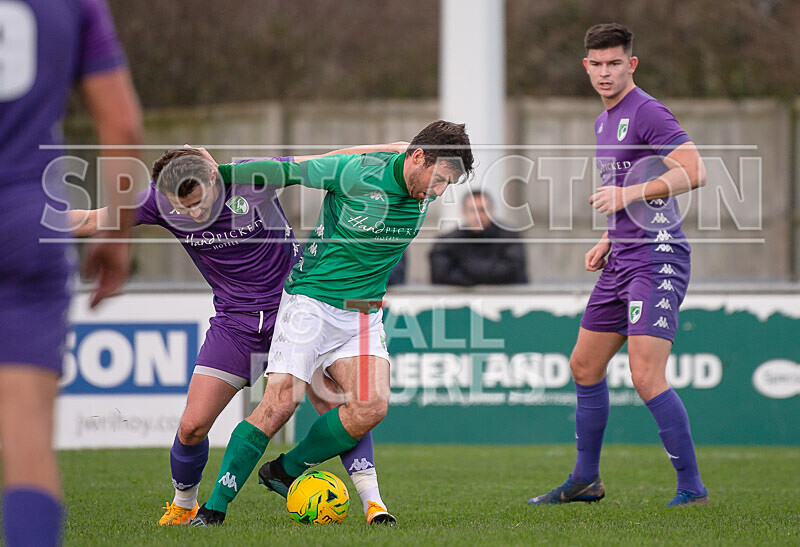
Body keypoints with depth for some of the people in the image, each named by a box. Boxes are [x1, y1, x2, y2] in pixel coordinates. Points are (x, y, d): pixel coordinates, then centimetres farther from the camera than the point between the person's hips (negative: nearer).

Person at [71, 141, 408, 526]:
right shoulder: (159, 201, -13)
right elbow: (91, 222, -4)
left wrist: (388, 149, -13)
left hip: (293, 306, -2)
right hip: (234, 322, 2)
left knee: (335, 408, -13)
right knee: (192, 427, -3)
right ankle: (183, 504, 23)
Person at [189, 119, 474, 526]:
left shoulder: (424, 192, 1)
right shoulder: (355, 172, -16)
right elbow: (285, 172, -5)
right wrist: (217, 173, -1)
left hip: (364, 318, 5)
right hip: (311, 304, -5)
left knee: (372, 407, -15)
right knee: (280, 403, -16)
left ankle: (284, 471, 5)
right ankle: (214, 507, -7)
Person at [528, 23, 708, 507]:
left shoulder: (647, 113, -11)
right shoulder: (605, 121, 19)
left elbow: (693, 173, -21)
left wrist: (628, 195, -23)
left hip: (657, 257, -10)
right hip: (623, 259, 10)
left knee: (647, 376, -17)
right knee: (585, 365, 15)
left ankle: (692, 487, -10)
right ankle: (586, 480, 27)